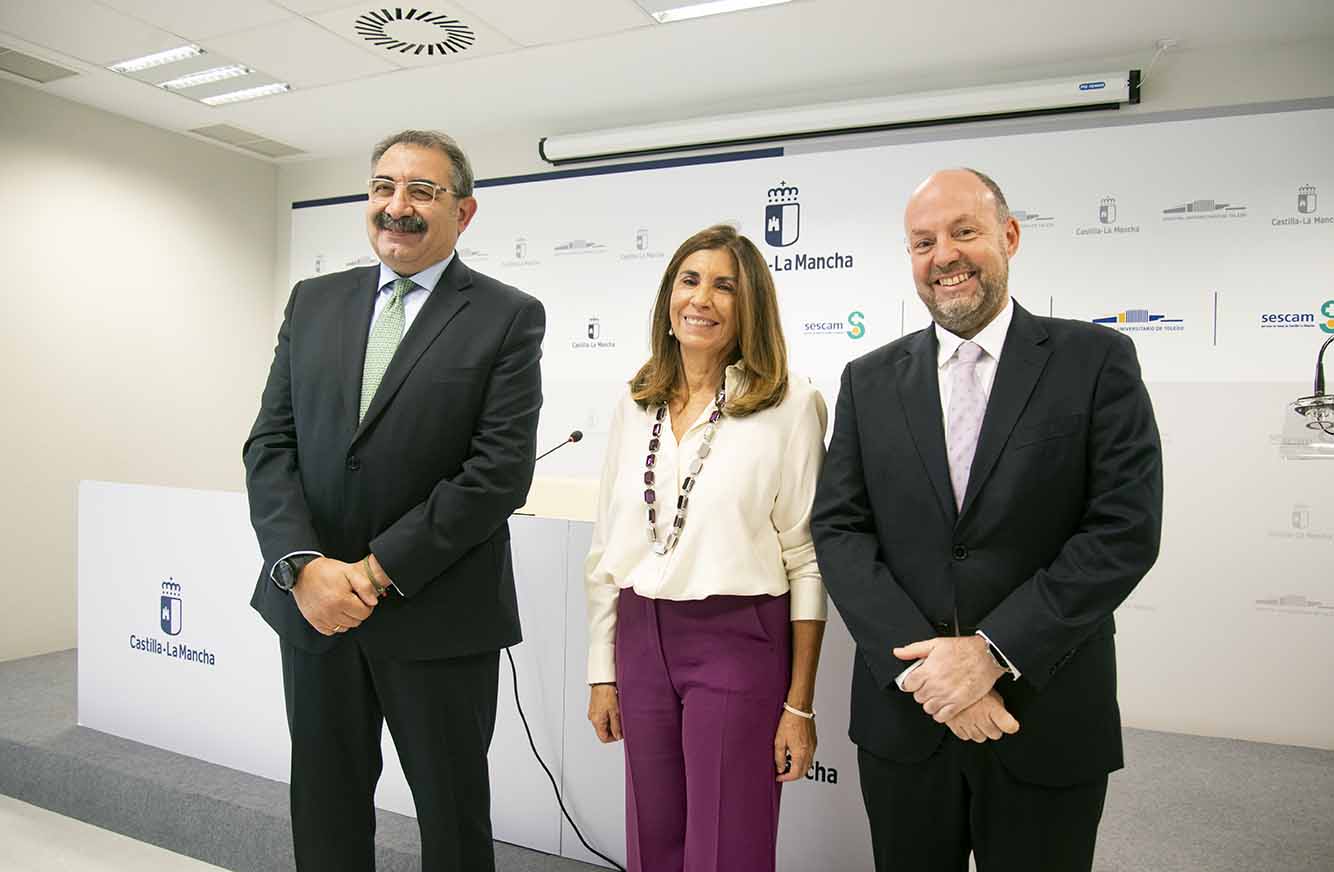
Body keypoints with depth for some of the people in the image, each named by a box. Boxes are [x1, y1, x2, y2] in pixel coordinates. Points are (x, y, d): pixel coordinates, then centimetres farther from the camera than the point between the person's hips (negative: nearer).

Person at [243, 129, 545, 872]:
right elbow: (271, 444, 3)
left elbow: (501, 470, -14)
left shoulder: (509, 317, -6)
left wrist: (380, 571, -15)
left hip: (437, 616, -4)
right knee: (324, 811, 20)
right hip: (313, 607, 4)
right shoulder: (314, 301, 8)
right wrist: (304, 565, -12)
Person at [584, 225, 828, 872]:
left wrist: (800, 703, -7)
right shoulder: (636, 404, 6)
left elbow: (807, 559, -7)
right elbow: (607, 549, 9)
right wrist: (602, 673, 9)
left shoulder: (789, 405, -7)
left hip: (739, 642, -4)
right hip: (641, 639, 5)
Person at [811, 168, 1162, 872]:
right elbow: (838, 529, -2)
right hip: (903, 715, 2)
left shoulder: (1095, 360, -3)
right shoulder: (870, 381, 4)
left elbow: (1126, 529, -10)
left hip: (1046, 722, -2)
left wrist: (992, 651, -17)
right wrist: (924, 665, -14)